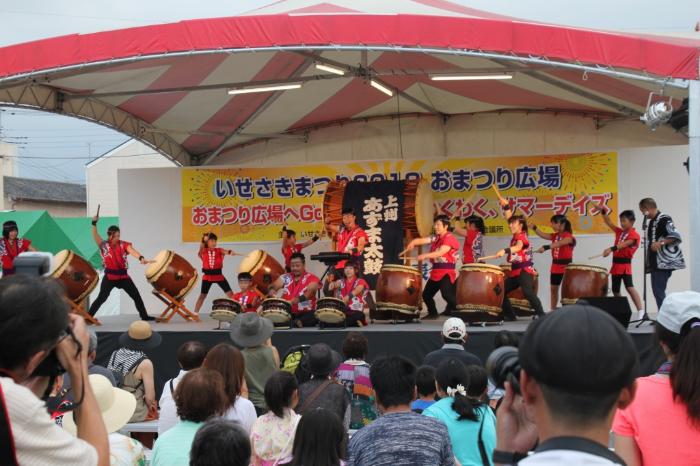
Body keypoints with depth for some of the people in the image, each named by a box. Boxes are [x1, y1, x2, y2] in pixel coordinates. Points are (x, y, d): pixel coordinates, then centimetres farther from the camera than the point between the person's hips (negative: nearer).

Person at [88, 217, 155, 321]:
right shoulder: (103, 245, -4)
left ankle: (144, 316, 18)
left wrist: (141, 258, -43)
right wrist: (94, 223, -31)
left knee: (136, 295, 6)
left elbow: (132, 251, -23)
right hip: (109, 276, -2)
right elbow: (95, 236, -17)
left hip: (123, 275, 2)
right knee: (101, 298, -3)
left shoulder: (124, 245, -5)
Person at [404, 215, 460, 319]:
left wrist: (425, 255, -36)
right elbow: (422, 240, 2)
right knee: (426, 294, 13)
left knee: (446, 294, -24)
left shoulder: (449, 238, -11)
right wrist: (413, 242, -21)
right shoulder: (436, 238, 13)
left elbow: (441, 252, -25)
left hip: (447, 272, -8)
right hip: (435, 272, 8)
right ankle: (433, 313, 31)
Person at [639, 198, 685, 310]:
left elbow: (676, 236, -20)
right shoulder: (652, 221, 17)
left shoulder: (664, 219, -12)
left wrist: (661, 243, -34)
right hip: (656, 262, 10)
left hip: (664, 262, -10)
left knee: (658, 291, -12)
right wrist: (649, 262, 22)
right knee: (658, 291, 10)